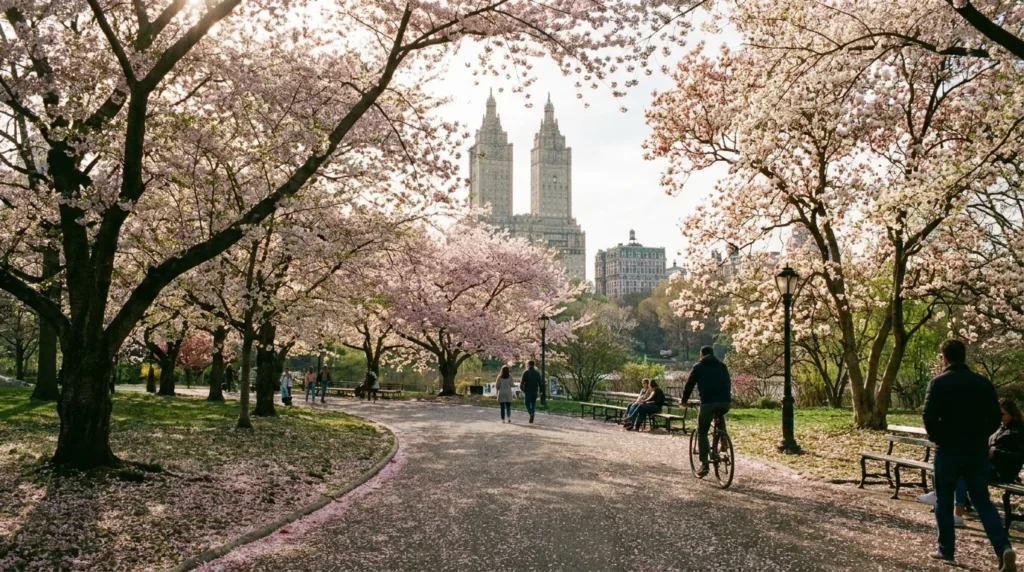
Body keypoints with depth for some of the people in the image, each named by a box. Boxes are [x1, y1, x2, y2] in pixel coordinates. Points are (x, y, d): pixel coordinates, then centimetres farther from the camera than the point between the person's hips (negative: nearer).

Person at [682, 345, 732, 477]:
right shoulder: (722, 365, 21)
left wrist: (684, 400, 28)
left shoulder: (698, 367, 13)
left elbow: (689, 384, 15)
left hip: (708, 402, -3)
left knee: (702, 432, 7)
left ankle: (704, 463, -2)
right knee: (720, 417, 37)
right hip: (725, 402, 3)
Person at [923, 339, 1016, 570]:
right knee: (983, 501, 10)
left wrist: (938, 438, 1)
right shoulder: (983, 383, 4)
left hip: (948, 451, -3)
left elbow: (929, 417, -16)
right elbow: (995, 418, 6)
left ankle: (946, 549, 15)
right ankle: (1004, 547, -7)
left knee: (944, 501, 11)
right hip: (978, 452, 3)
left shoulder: (938, 383, -10)